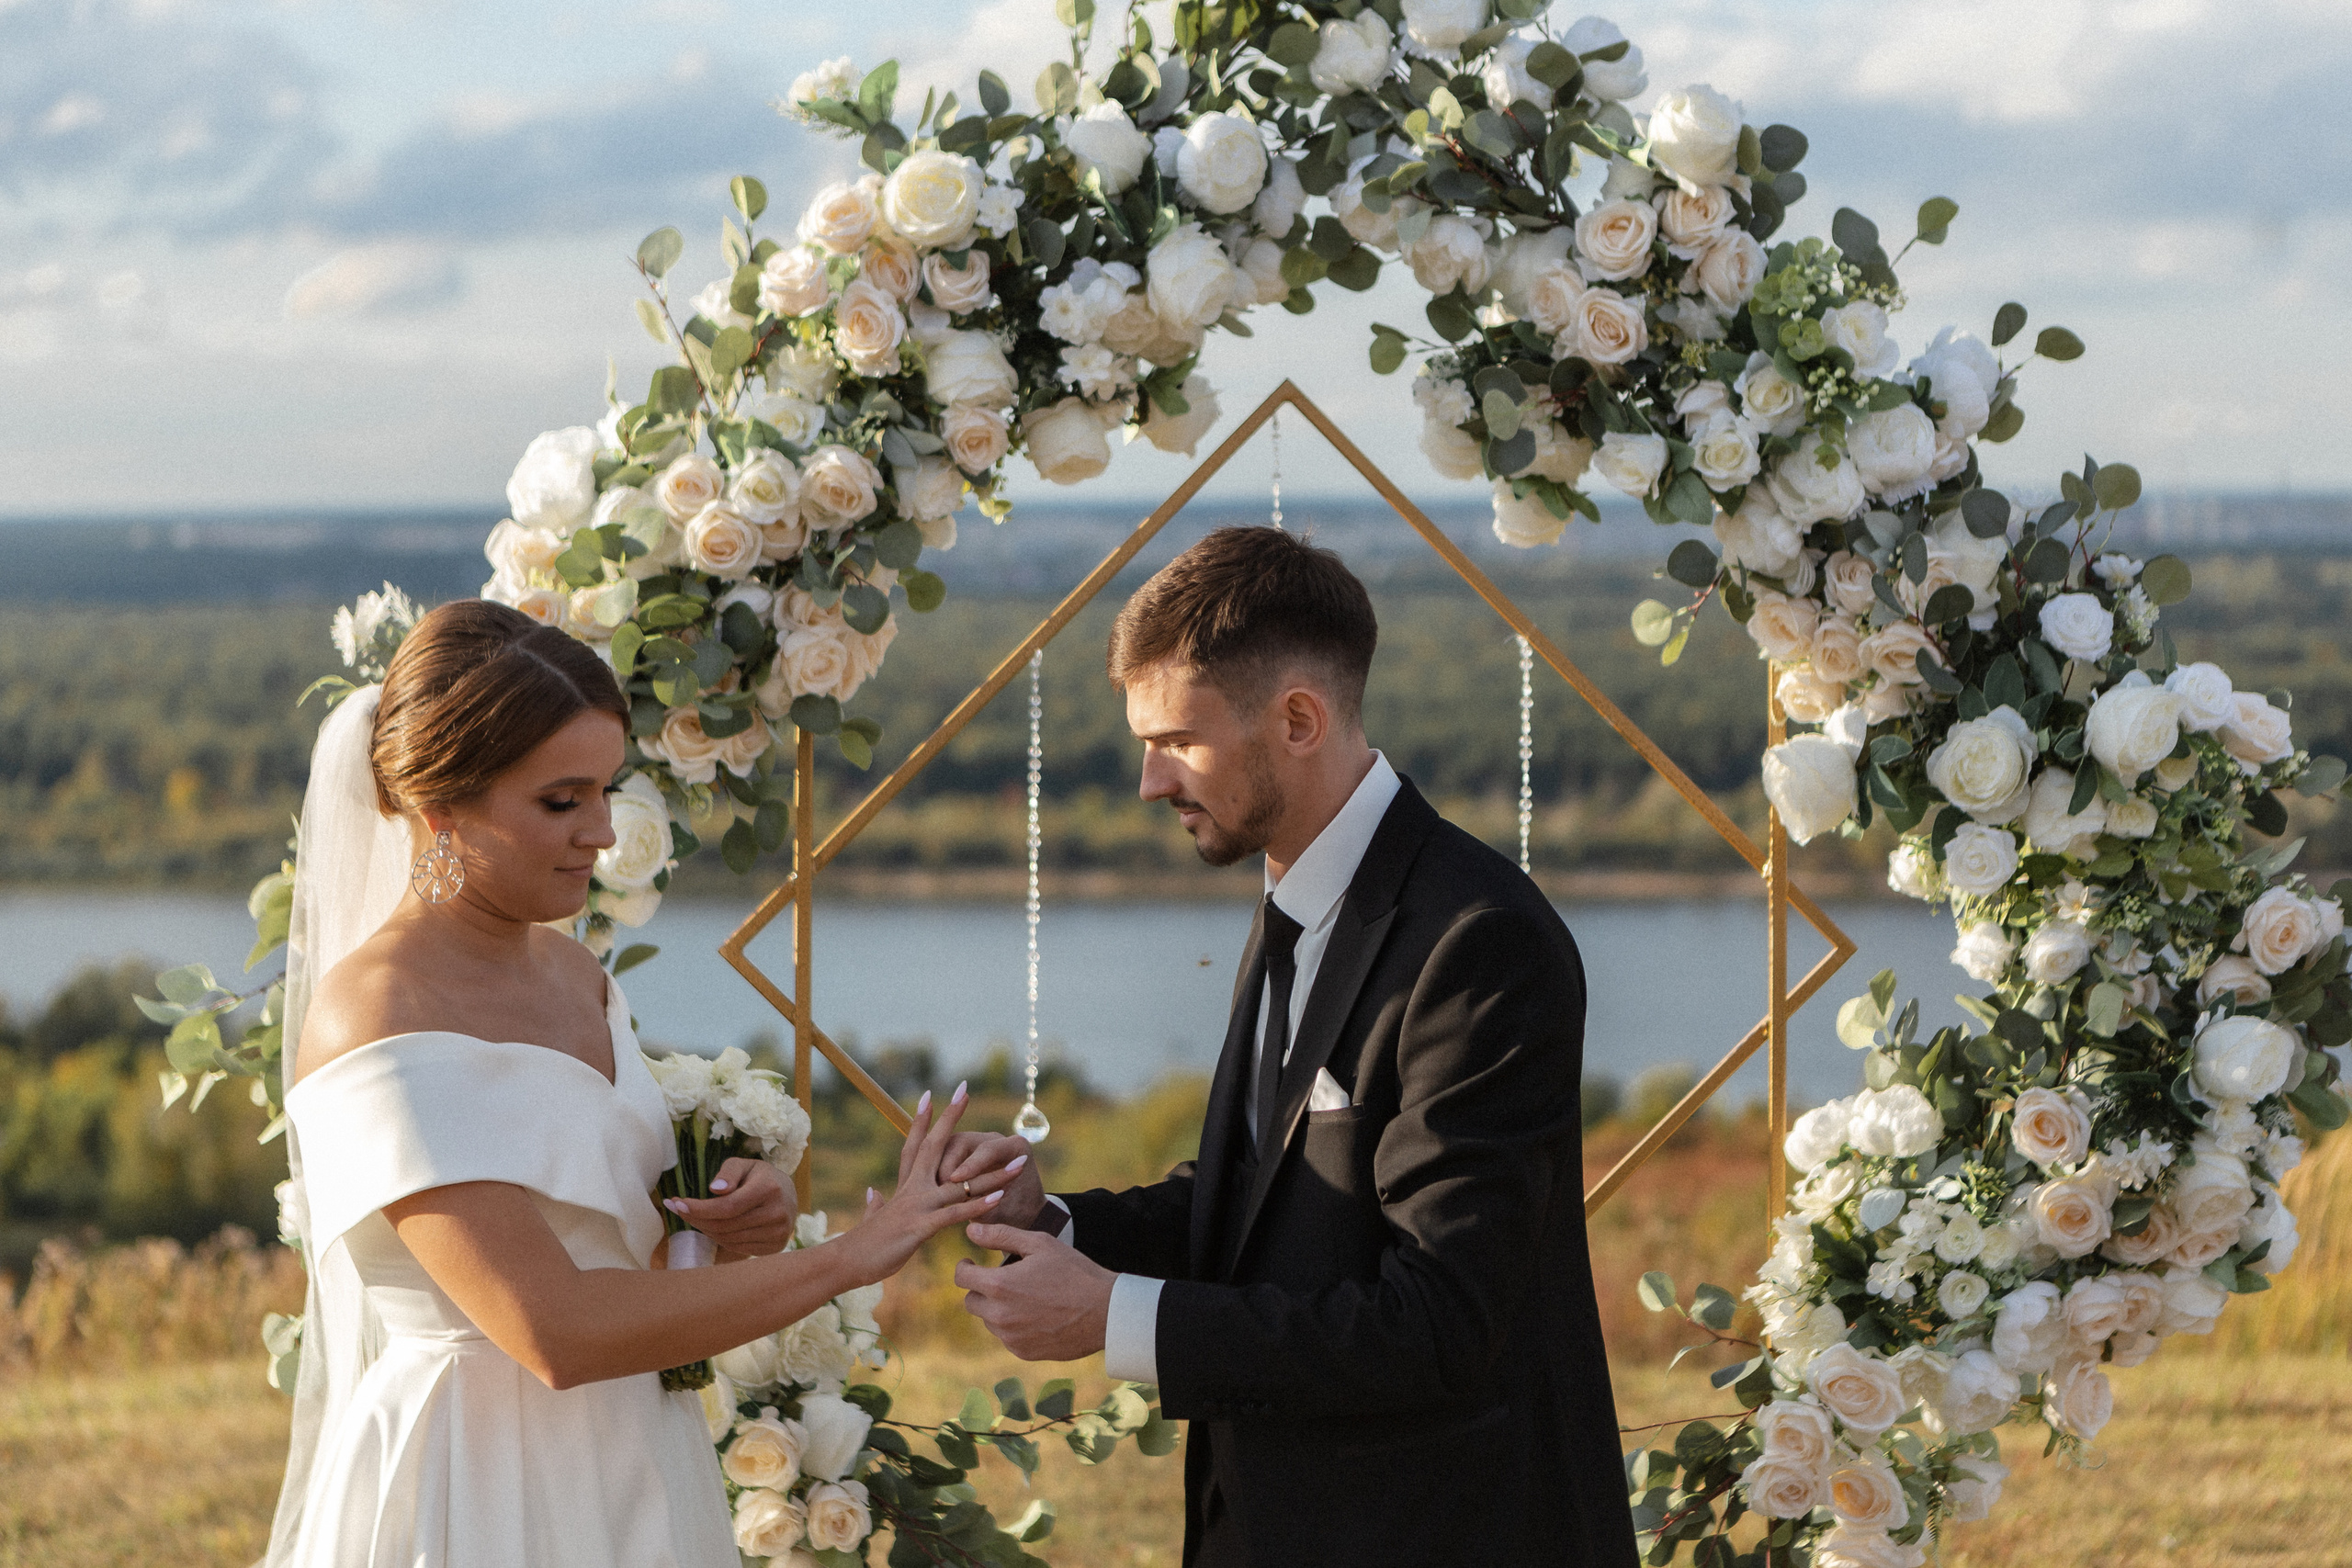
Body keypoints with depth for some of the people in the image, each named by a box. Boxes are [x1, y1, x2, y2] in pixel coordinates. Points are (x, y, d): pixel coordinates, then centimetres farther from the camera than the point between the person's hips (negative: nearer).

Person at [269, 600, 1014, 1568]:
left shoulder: (570, 972, 7)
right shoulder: (376, 1017, -19)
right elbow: (553, 1331, -25)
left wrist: (734, 1220, -5)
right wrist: (847, 1257, -21)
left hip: (628, 1479, 8)